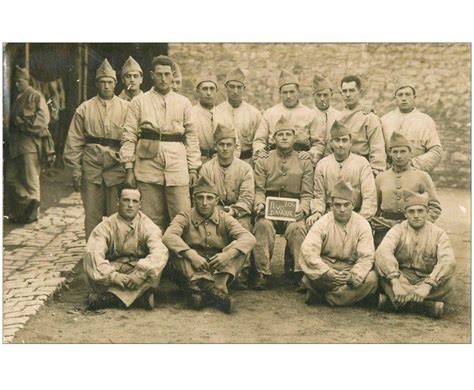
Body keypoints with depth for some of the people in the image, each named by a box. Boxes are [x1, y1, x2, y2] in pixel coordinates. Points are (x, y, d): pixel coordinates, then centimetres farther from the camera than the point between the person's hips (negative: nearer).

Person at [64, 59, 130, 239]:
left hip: (117, 167, 0)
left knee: (117, 215, 4)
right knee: (92, 214, 4)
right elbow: (74, 142, 5)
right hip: (91, 165, 1)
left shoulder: (126, 108, 5)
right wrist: (75, 170, 0)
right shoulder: (84, 109, 7)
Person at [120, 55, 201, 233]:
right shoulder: (140, 102, 8)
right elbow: (129, 136, 5)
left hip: (177, 166, 1)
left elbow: (191, 136, 11)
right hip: (148, 165, -1)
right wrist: (129, 167, -3)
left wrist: (193, 168, 5)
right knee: (152, 219, 3)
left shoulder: (183, 103, 12)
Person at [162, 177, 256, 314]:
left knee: (238, 246, -19)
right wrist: (192, 256, -35)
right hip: (191, 271, -1)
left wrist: (228, 254, -32)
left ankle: (218, 285, -39)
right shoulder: (185, 217, 2)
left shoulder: (225, 219, 4)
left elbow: (249, 238, -12)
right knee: (175, 249, -25)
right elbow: (168, 236, -20)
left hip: (221, 270, 1)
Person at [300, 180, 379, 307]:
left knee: (371, 278, -28)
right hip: (326, 266, -2)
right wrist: (327, 273, -34)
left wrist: (353, 276, -31)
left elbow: (366, 257, -11)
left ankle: (325, 297, -17)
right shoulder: (322, 223, -8)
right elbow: (308, 251, -21)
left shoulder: (362, 225, -4)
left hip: (351, 270, 2)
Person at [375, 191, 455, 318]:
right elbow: (382, 252, -23)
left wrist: (428, 285, -34)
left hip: (426, 280, 1)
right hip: (402, 278, -1)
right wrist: (395, 282, -38)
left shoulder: (438, 233, -1)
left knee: (448, 283, -30)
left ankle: (391, 299, -30)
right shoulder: (398, 230, -2)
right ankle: (429, 304, -33)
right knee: (381, 264, -29)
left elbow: (448, 262, -18)